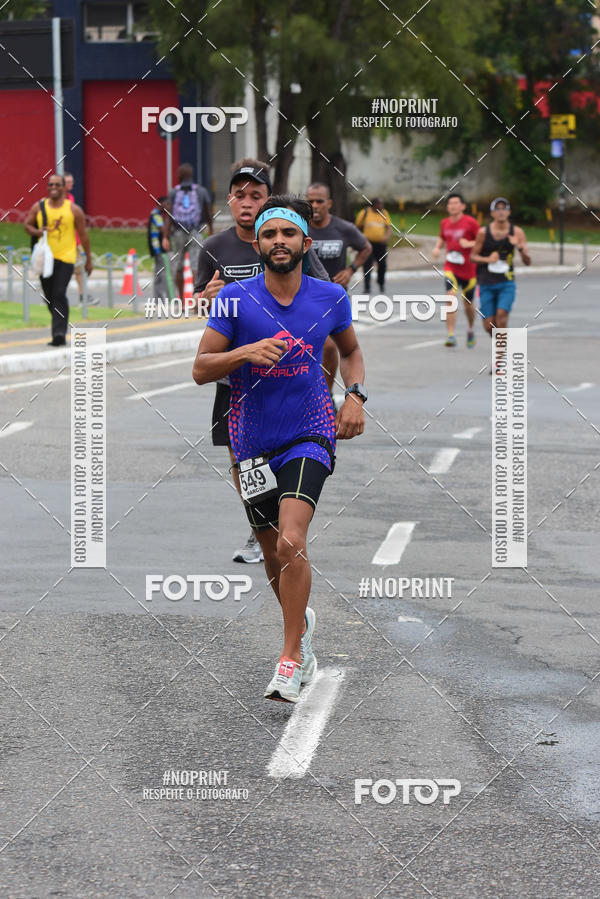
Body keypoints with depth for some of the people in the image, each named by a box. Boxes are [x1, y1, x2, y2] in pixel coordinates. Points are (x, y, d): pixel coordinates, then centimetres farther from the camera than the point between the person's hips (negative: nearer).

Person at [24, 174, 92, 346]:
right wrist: (37, 232, -10)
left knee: (59, 295, -17)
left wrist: (88, 259, 6)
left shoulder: (74, 210, -2)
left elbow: (83, 235, 4)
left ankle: (59, 333, -20)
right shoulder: (38, 207, 5)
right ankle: (60, 327, 30)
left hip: (65, 259, -4)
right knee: (49, 296, 10)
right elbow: (27, 225, 13)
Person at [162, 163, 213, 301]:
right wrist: (210, 229, 27)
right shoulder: (201, 191, 0)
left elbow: (169, 217, -10)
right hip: (195, 233, -1)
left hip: (177, 233, 1)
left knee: (178, 268, 15)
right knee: (196, 268, -8)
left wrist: (165, 238, -13)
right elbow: (208, 215, 9)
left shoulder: (173, 193, 0)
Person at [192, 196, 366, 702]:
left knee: (291, 543, -21)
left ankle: (291, 660, -15)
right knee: (275, 558, 12)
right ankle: (302, 622, 43)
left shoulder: (331, 298, 1)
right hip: (253, 443, 2)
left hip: (309, 437, -1)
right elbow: (201, 369, -5)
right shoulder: (235, 299, -4)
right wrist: (247, 351, -22)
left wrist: (355, 395, 2)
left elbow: (351, 350, 20)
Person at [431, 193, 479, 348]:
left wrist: (469, 243, -22)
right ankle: (451, 336, -22)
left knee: (468, 305, 11)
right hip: (451, 268, 2)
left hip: (469, 269, -2)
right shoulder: (444, 223, 5)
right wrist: (437, 247, 6)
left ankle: (471, 329, 42)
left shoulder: (471, 222, -8)